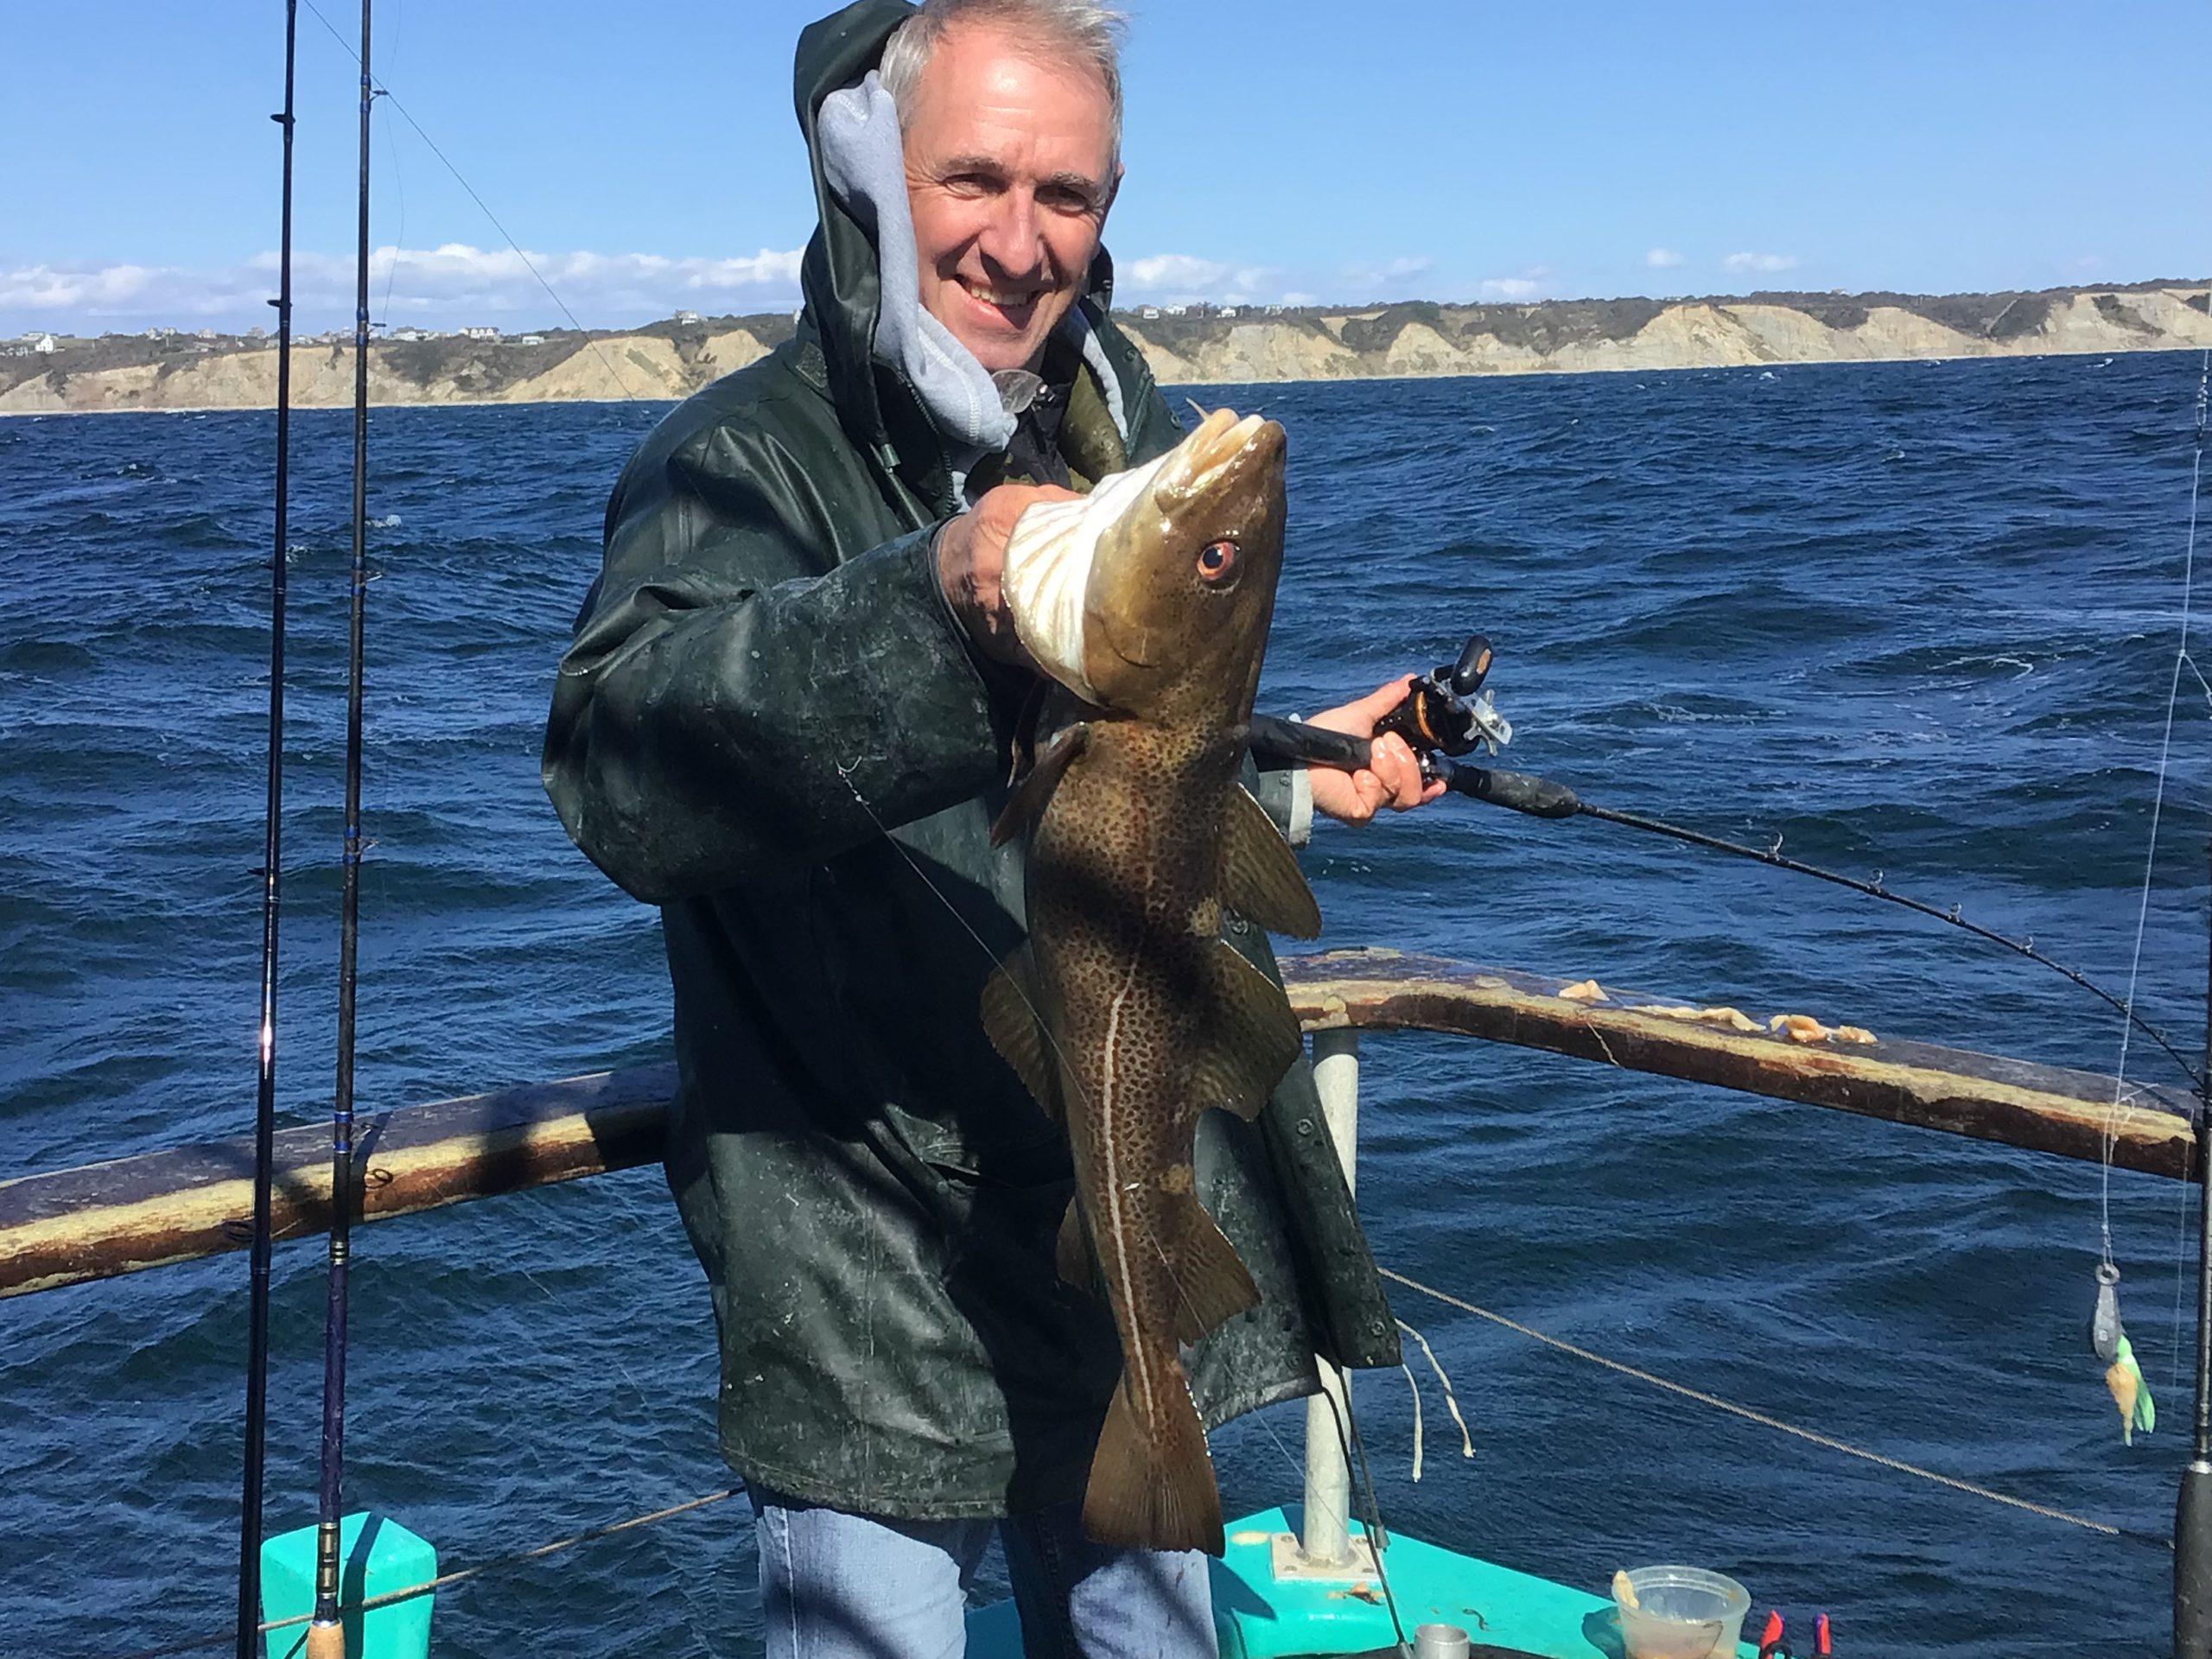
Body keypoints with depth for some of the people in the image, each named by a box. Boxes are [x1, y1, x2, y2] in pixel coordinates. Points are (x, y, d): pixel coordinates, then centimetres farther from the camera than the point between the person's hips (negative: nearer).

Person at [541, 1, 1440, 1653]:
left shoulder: (1128, 439, 9)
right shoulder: (744, 461, -15)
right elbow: (622, 770, -37)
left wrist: (1293, 773, 14)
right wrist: (930, 598, -49)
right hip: (875, 1303, -6)